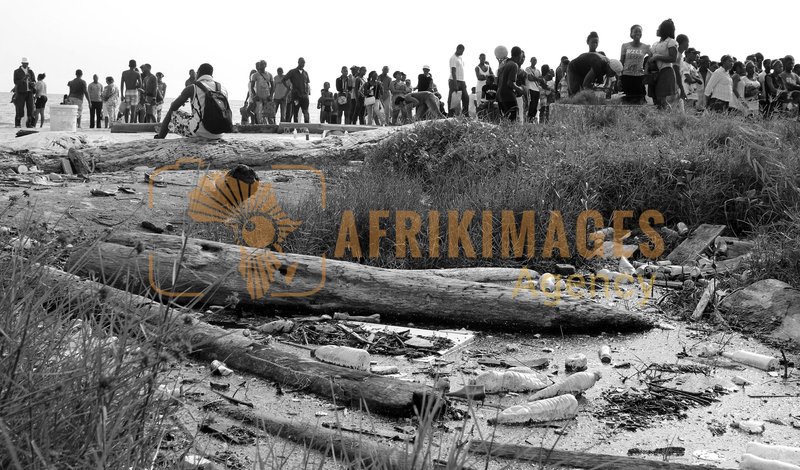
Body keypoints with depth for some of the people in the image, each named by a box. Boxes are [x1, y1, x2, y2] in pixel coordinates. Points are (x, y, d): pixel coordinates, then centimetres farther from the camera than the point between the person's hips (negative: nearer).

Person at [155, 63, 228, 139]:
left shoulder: (192, 88, -2)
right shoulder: (223, 89, 9)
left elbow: (173, 107, 10)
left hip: (199, 130, -5)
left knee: (171, 114, 22)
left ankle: (159, 139, 41)